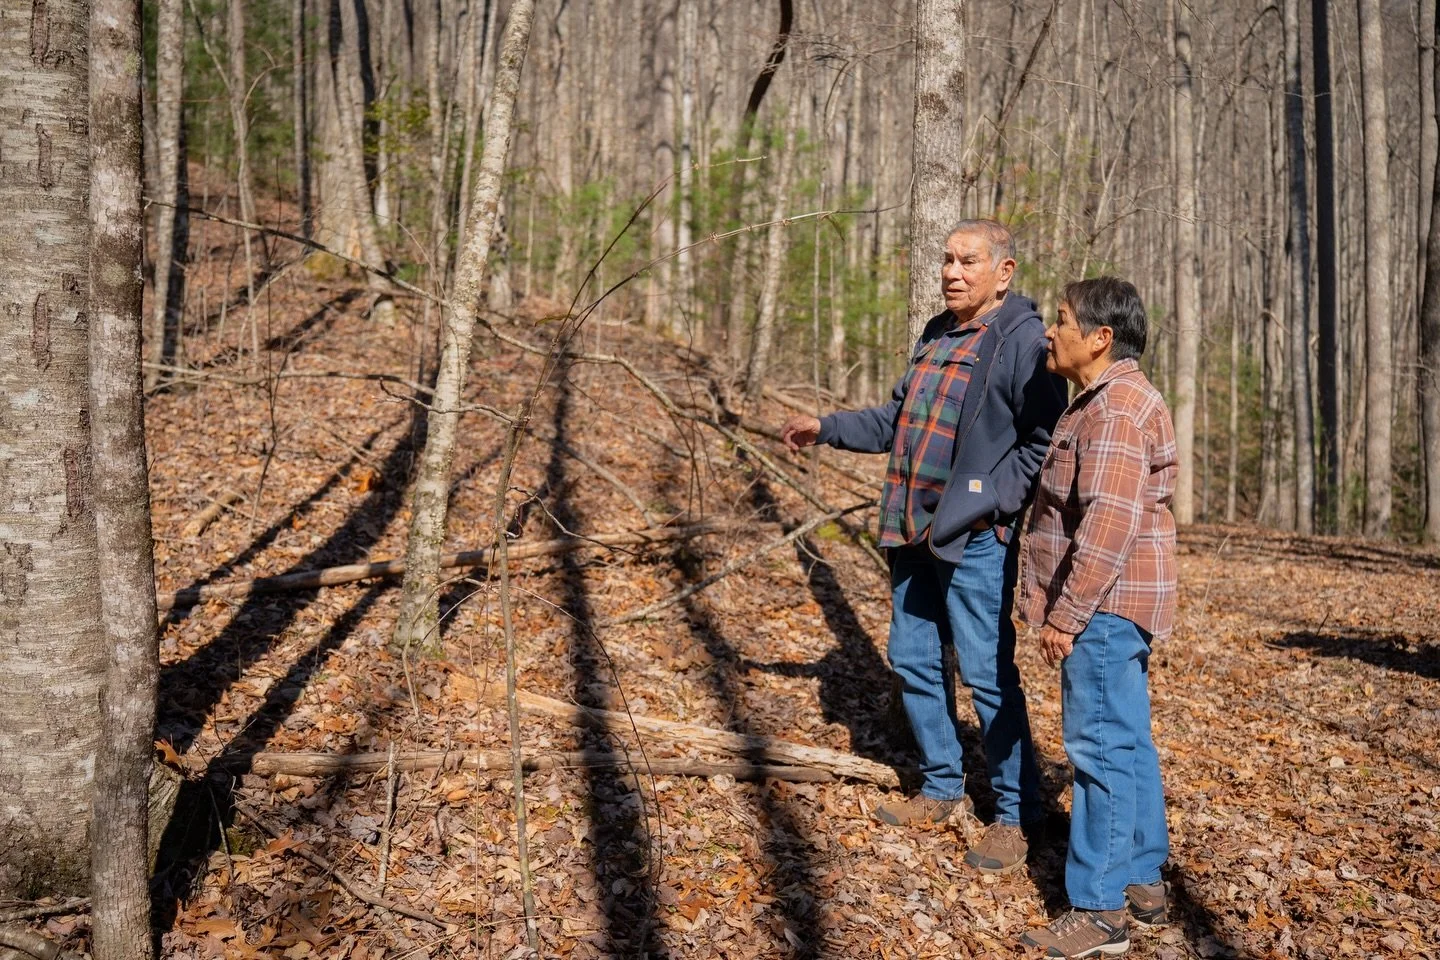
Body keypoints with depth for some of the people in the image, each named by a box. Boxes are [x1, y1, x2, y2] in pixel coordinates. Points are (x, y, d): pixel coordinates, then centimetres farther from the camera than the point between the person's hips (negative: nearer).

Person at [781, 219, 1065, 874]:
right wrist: (827, 428, 22)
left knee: (987, 674, -4)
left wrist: (992, 502, -21)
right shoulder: (934, 337, 16)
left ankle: (1015, 816, 10)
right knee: (914, 661, 15)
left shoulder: (1022, 341, -11)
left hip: (975, 538, -9)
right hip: (914, 531, 9)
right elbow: (899, 420, 26)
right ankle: (942, 790, 30)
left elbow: (1044, 441, -16)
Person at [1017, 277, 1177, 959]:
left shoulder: (1115, 410, -17)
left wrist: (1067, 614, -21)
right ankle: (1143, 881, 28)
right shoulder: (1108, 402, 17)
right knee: (1126, 743, 17)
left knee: (1102, 749, -6)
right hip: (1115, 610, 11)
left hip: (1105, 608, -11)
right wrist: (1066, 607, 22)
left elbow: (1108, 528, -24)